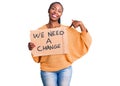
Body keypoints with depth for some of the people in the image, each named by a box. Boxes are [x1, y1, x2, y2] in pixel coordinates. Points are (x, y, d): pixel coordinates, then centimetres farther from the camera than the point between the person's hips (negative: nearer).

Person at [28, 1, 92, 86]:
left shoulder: (67, 29, 0)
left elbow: (85, 43, -2)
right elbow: (37, 56, 5)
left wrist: (81, 25, -14)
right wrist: (32, 48, -16)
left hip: (65, 69, 1)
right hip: (47, 70, 0)